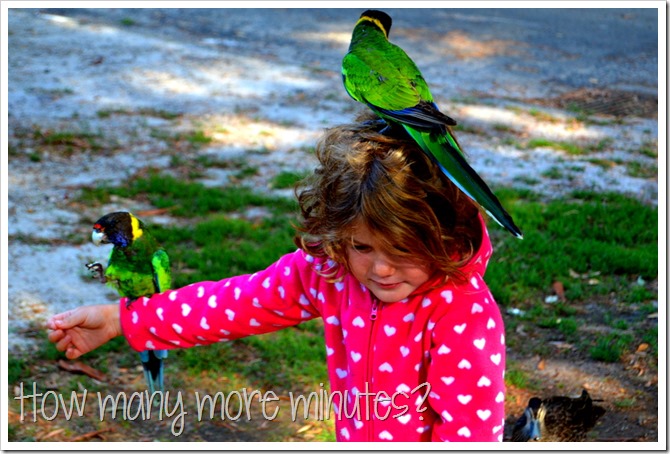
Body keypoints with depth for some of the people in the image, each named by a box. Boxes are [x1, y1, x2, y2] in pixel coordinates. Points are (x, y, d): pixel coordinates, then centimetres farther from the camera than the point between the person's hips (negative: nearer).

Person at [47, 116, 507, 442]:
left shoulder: (465, 313, -27)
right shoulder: (329, 271, -10)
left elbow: (468, 427, -24)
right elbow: (242, 300, -1)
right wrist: (120, 319, 1)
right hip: (354, 437, 5)